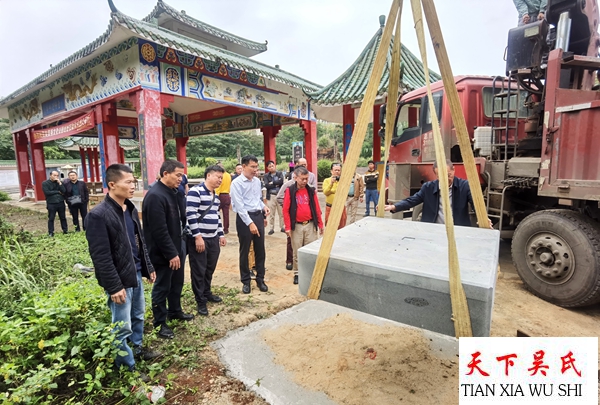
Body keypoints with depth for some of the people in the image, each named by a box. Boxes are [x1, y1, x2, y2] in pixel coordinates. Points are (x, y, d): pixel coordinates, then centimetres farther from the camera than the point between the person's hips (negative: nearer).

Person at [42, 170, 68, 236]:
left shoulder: (59, 182, 9)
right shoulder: (45, 183, 0)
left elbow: (64, 191, -4)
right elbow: (47, 192, -13)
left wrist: (59, 183, -12)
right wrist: (58, 192, -6)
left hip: (61, 203, 3)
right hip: (51, 204, -3)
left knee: (63, 217, 9)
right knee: (51, 218, 2)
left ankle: (65, 230, 17)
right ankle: (51, 233, 9)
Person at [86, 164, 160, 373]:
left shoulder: (131, 209, 5)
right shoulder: (98, 215, -20)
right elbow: (101, 257, -20)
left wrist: (148, 267, 15)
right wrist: (114, 286, -19)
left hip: (136, 273, 8)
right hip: (120, 279, -8)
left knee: (138, 316, 22)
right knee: (122, 326, 6)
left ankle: (137, 348, 43)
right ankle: (127, 366, 24)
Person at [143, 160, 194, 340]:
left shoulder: (173, 192, 7)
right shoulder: (155, 196, -23)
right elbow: (159, 230, -25)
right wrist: (171, 253, -21)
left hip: (175, 247, 9)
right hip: (163, 252, -9)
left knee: (177, 282, 22)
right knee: (162, 287, 6)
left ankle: (175, 310, 42)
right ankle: (159, 323, 23)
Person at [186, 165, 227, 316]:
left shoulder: (216, 195, 15)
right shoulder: (195, 191, -13)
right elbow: (191, 215, -19)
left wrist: (221, 234, 21)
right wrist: (197, 237, -20)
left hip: (213, 238, 8)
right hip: (199, 238, -8)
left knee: (210, 269, 18)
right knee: (199, 271, 5)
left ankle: (207, 293, 38)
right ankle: (201, 301, 18)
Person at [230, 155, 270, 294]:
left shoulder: (257, 181, 8)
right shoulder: (237, 183, -13)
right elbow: (239, 206, -18)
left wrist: (264, 206, -1)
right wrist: (250, 223, -22)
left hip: (258, 216, 6)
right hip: (244, 218, -6)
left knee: (260, 250, 12)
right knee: (245, 251, 8)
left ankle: (260, 279, 26)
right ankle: (245, 281, 23)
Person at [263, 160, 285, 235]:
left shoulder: (280, 173, 5)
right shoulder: (266, 176, 3)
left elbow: (281, 181, -13)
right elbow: (266, 185, -11)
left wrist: (272, 183, -9)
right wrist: (277, 184, -9)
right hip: (271, 196, 0)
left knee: (282, 213, 7)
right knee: (271, 214, 6)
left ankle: (283, 227, 19)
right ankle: (271, 228, 16)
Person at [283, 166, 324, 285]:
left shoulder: (311, 190, 4)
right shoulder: (290, 191, -6)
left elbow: (317, 208, 7)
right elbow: (285, 210, -6)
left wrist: (320, 224, 6)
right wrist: (288, 227, -10)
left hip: (310, 225, 2)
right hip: (296, 226, -2)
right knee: (297, 252, 8)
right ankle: (297, 274, 22)